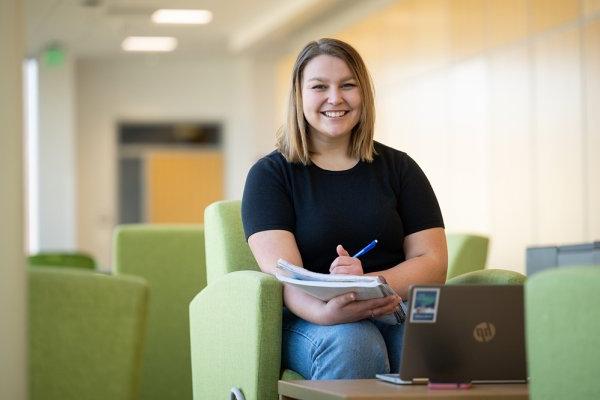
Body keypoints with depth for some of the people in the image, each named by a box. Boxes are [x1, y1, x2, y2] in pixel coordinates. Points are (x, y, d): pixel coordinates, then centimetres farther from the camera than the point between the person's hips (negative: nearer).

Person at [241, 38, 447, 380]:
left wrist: (367, 282, -16)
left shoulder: (399, 168, 15)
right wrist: (326, 312, -31)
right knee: (353, 343, -37)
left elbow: (432, 263, 6)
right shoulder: (270, 174, 7)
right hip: (309, 322, -2)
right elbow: (282, 273, -8)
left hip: (400, 311, 2)